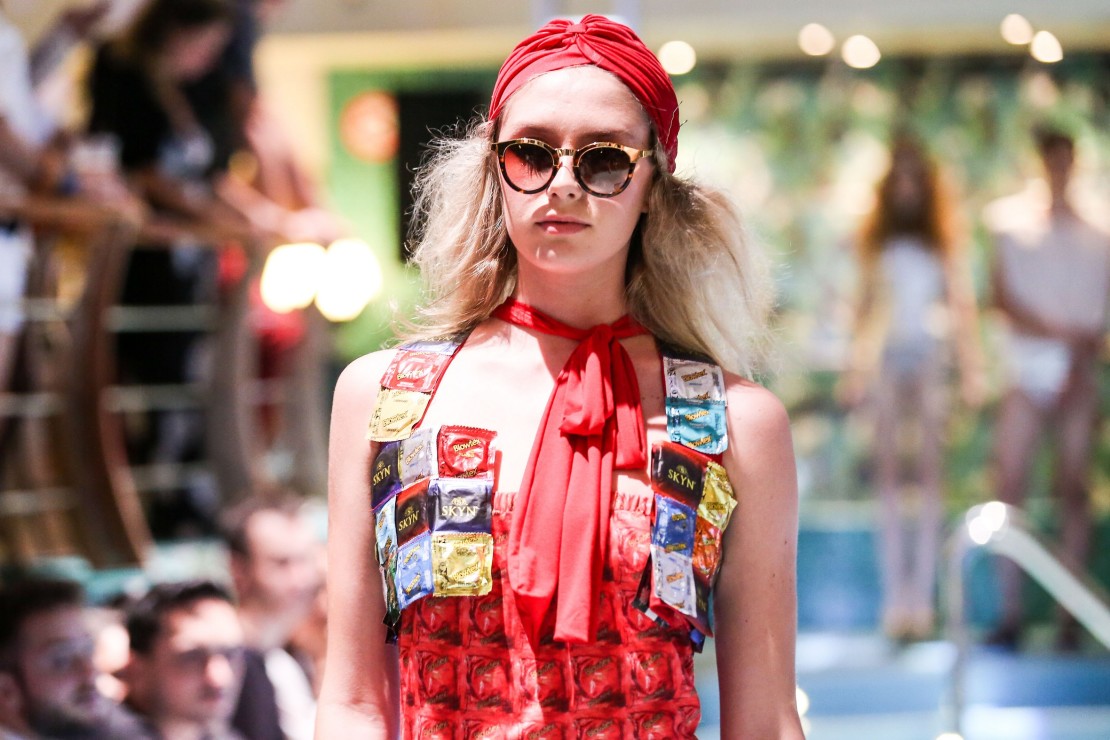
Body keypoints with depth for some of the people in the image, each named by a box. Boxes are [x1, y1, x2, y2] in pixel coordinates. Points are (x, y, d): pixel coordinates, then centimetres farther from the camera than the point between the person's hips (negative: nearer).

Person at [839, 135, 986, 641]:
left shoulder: (946, 242, 2)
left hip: (931, 359, -2)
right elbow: (866, 306, 13)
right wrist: (856, 371, 11)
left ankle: (923, 596, -2)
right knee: (889, 476, -1)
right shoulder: (874, 242, 8)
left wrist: (972, 371, -2)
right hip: (886, 362, 2)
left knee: (929, 475, -5)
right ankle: (894, 598, 0)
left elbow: (963, 306, 2)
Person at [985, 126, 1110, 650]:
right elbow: (1003, 297, 0)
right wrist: (1059, 331, -13)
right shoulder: (1013, 231, 9)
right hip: (1027, 373, 1)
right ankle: (1010, 616, -5)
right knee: (1009, 486, -8)